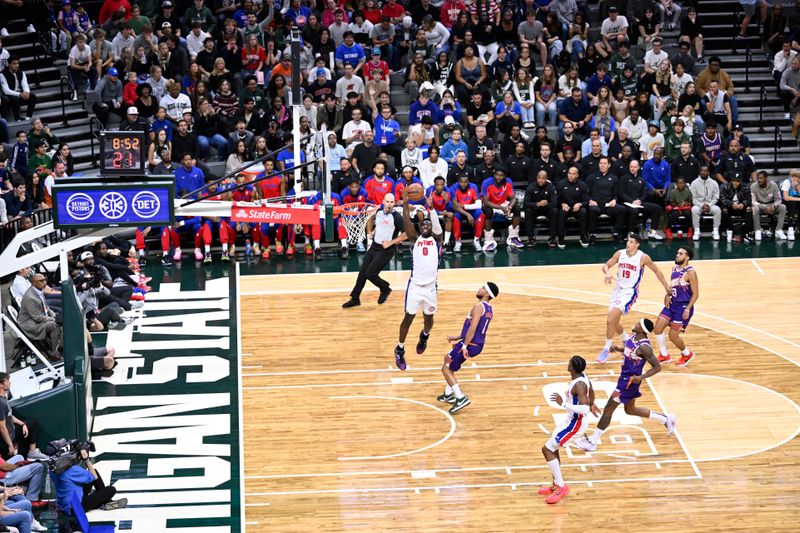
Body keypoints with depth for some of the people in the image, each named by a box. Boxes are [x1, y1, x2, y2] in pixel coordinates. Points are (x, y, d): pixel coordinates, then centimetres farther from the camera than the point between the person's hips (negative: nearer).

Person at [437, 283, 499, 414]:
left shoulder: (478, 306, -17)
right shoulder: (489, 309, 12)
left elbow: (473, 328, -26)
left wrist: (464, 346, -26)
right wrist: (458, 337, 25)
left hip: (470, 344, -9)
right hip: (478, 345, 9)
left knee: (446, 368, 1)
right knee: (448, 359, 28)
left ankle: (461, 398, -8)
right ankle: (449, 394, 32)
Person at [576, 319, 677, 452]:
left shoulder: (644, 347, -27)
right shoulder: (634, 336, -2)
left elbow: (657, 367, -22)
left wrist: (641, 377, -31)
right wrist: (618, 348, 1)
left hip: (630, 380, -10)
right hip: (625, 376, 10)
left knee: (608, 409, -2)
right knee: (630, 410, 25)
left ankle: (592, 442, 7)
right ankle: (666, 418, 35)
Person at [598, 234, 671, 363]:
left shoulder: (643, 257, -11)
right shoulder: (620, 254, 0)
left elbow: (656, 270, 3)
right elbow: (606, 265, 3)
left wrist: (666, 286, 9)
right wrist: (607, 273, -22)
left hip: (630, 292, -6)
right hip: (618, 290, 6)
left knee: (611, 320, -19)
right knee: (613, 322, 13)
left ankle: (607, 349, -6)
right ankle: (627, 340, 41)